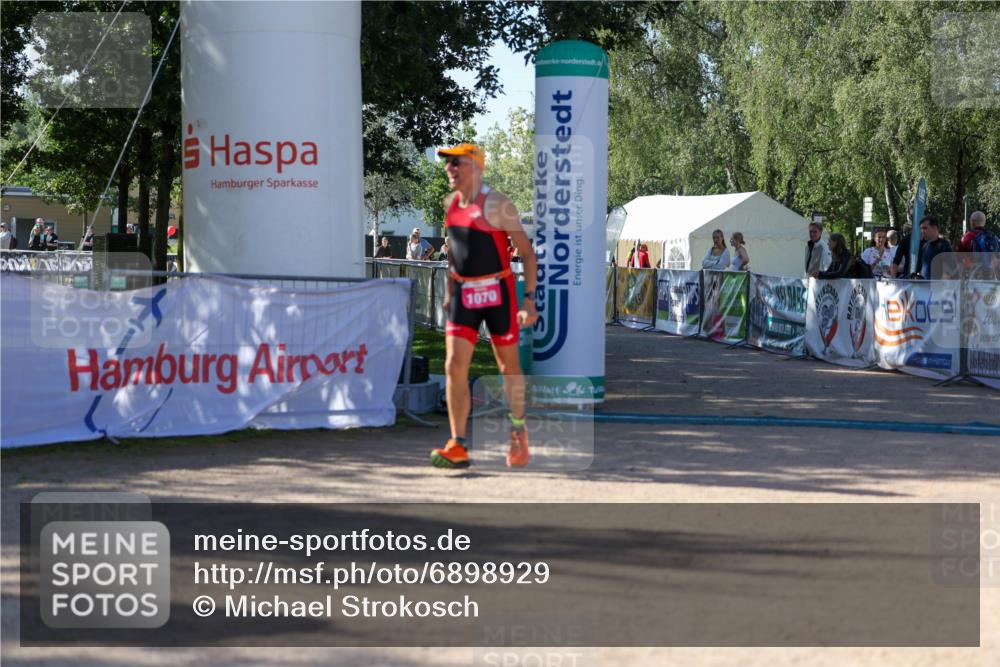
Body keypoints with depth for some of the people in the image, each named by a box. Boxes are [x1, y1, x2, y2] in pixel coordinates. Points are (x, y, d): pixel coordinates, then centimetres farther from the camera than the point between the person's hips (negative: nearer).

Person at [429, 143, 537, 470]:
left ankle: (518, 433, 30)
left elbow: (527, 252, -12)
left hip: (498, 292, -5)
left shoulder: (497, 204, -13)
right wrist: (449, 290, 23)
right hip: (463, 294, 5)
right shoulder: (450, 203, 6)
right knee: (455, 367, -9)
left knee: (508, 367, 9)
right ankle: (458, 447, -9)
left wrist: (529, 300, -18)